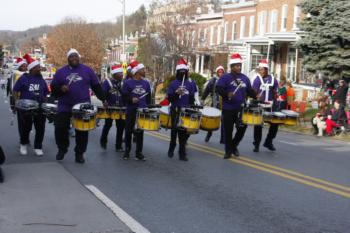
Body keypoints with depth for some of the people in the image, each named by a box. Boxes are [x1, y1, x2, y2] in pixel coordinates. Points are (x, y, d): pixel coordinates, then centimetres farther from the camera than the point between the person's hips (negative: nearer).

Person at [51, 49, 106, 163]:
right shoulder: (60, 71, 5)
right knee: (60, 128, -2)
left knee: (82, 132, 2)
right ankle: (62, 149, 21)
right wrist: (61, 88, -15)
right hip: (64, 107, 0)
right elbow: (53, 87, 7)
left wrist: (103, 99, 7)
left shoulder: (87, 70, 5)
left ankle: (79, 153, 15)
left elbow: (96, 86, 10)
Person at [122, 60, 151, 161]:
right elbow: (124, 97, -6)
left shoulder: (146, 83, 8)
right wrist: (131, 100, -23)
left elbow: (148, 98, 14)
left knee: (140, 132, 5)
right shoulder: (127, 83, -5)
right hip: (131, 111, -3)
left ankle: (139, 153, 11)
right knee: (128, 131, 6)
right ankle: (127, 151, 17)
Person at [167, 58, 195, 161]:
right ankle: (171, 149, 28)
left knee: (184, 131, 1)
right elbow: (169, 98, -5)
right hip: (175, 110, -1)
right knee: (174, 130, 9)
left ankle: (182, 153, 6)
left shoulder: (190, 84, 7)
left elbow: (192, 98, 8)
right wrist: (176, 93, -22)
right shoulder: (173, 83, 0)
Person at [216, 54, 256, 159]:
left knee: (242, 128, 4)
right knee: (228, 130, 2)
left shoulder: (245, 78, 12)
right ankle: (228, 151, 14)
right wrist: (227, 94, -29)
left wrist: (256, 96, -2)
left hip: (241, 109, 4)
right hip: (228, 109, -4)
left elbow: (249, 90, 16)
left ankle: (234, 145, 27)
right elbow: (218, 88, -14)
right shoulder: (225, 77, -4)